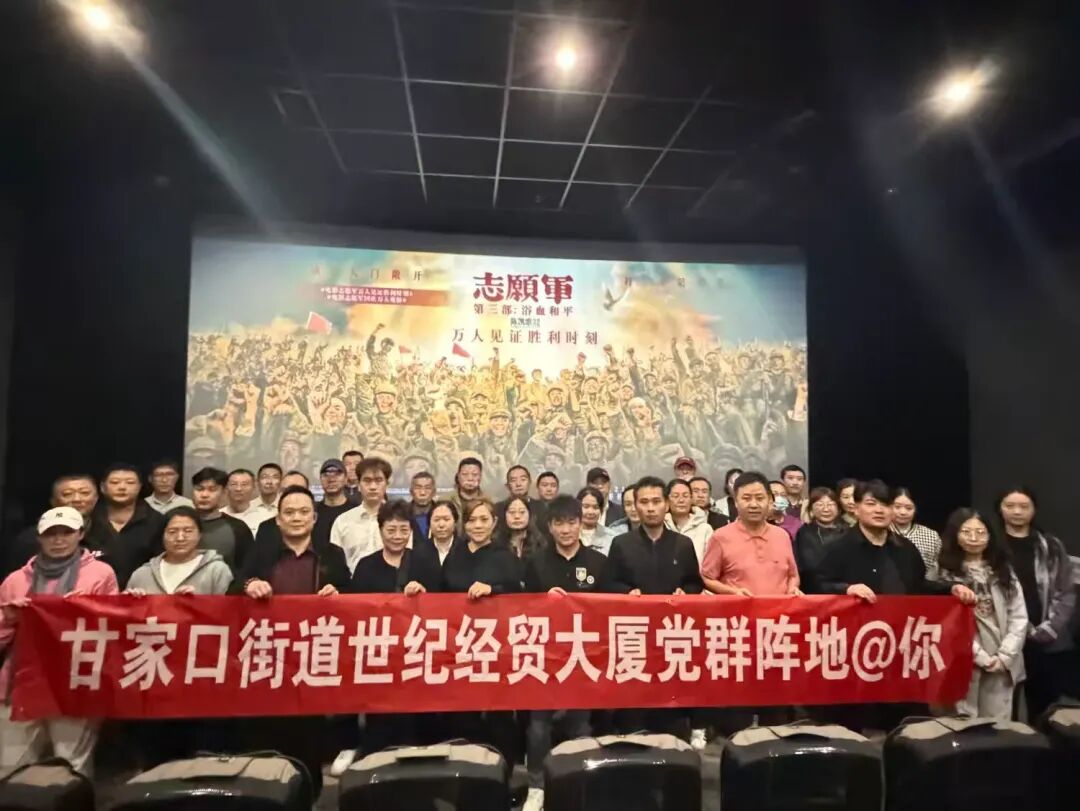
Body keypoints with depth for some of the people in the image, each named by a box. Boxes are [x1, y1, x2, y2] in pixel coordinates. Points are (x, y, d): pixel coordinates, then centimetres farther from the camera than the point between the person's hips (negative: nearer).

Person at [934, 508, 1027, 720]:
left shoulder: (1004, 571, 10)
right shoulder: (945, 573, -2)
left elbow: (1019, 618, 5)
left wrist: (1004, 657, -5)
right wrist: (981, 657, -10)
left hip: (1002, 666, 3)